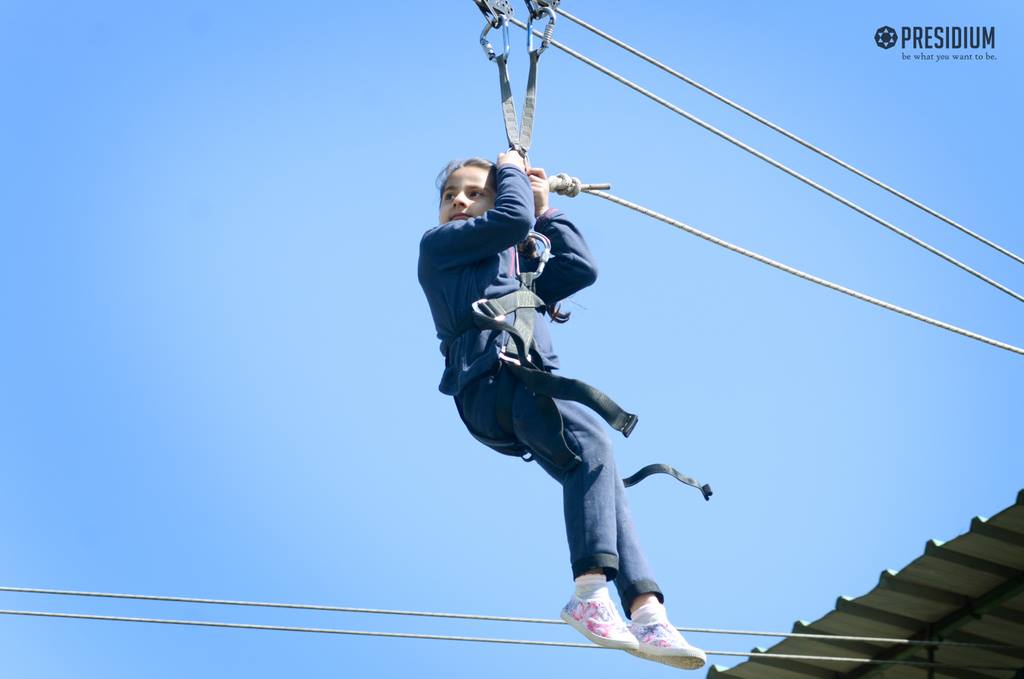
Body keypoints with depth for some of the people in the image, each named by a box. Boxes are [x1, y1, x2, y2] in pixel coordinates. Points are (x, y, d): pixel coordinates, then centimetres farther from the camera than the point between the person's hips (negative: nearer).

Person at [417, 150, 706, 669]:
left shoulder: (519, 263, 35)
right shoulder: (438, 244, 14)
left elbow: (582, 267, 25)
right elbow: (513, 218, 1)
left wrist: (544, 209, 30)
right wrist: (511, 170, 19)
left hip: (528, 383, 7)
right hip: (489, 379, -7)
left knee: (594, 471, -12)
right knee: (591, 446, -29)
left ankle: (646, 612, -23)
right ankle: (590, 592, -40)